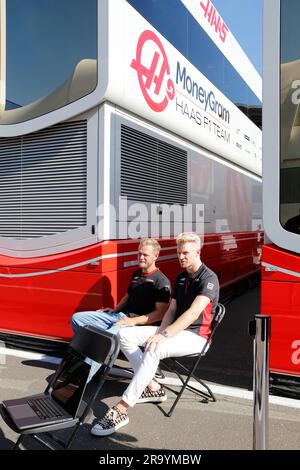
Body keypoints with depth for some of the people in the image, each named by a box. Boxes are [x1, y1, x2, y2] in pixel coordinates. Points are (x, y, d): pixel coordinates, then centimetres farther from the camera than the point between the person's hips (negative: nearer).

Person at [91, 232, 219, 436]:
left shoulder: (208, 278, -13)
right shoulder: (181, 277, 15)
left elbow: (193, 313, -26)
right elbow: (172, 310, 13)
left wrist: (165, 335, -32)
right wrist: (160, 332, -4)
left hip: (195, 335, -8)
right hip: (176, 329, 9)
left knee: (154, 350, -37)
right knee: (125, 335, -7)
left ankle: (121, 410, -32)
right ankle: (152, 387, -3)